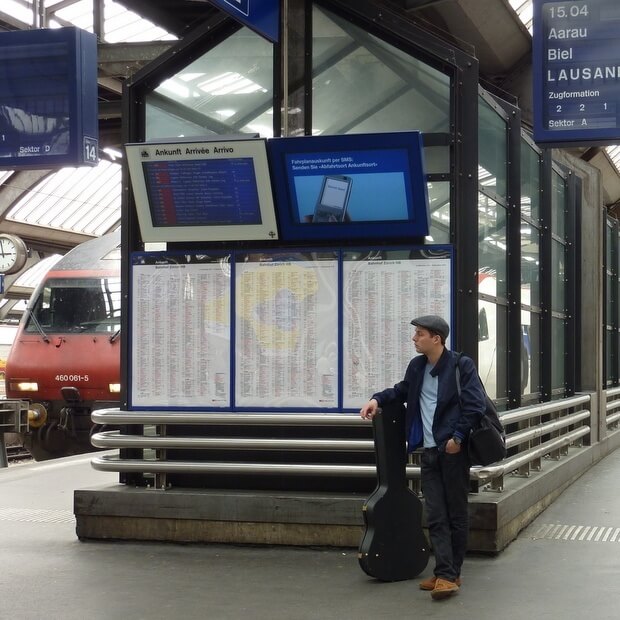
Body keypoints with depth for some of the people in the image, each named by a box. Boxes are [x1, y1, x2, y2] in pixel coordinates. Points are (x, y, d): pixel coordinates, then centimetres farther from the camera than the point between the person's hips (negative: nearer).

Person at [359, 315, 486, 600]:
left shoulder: (461, 365, -10)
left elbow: (475, 405, -14)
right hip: (429, 451, 6)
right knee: (435, 517, 2)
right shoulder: (417, 366, 11)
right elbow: (402, 391, 27)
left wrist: (458, 437, -16)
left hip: (453, 450, -6)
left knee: (456, 515, 3)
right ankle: (445, 574, 4)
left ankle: (450, 574, 8)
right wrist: (378, 398, 10)